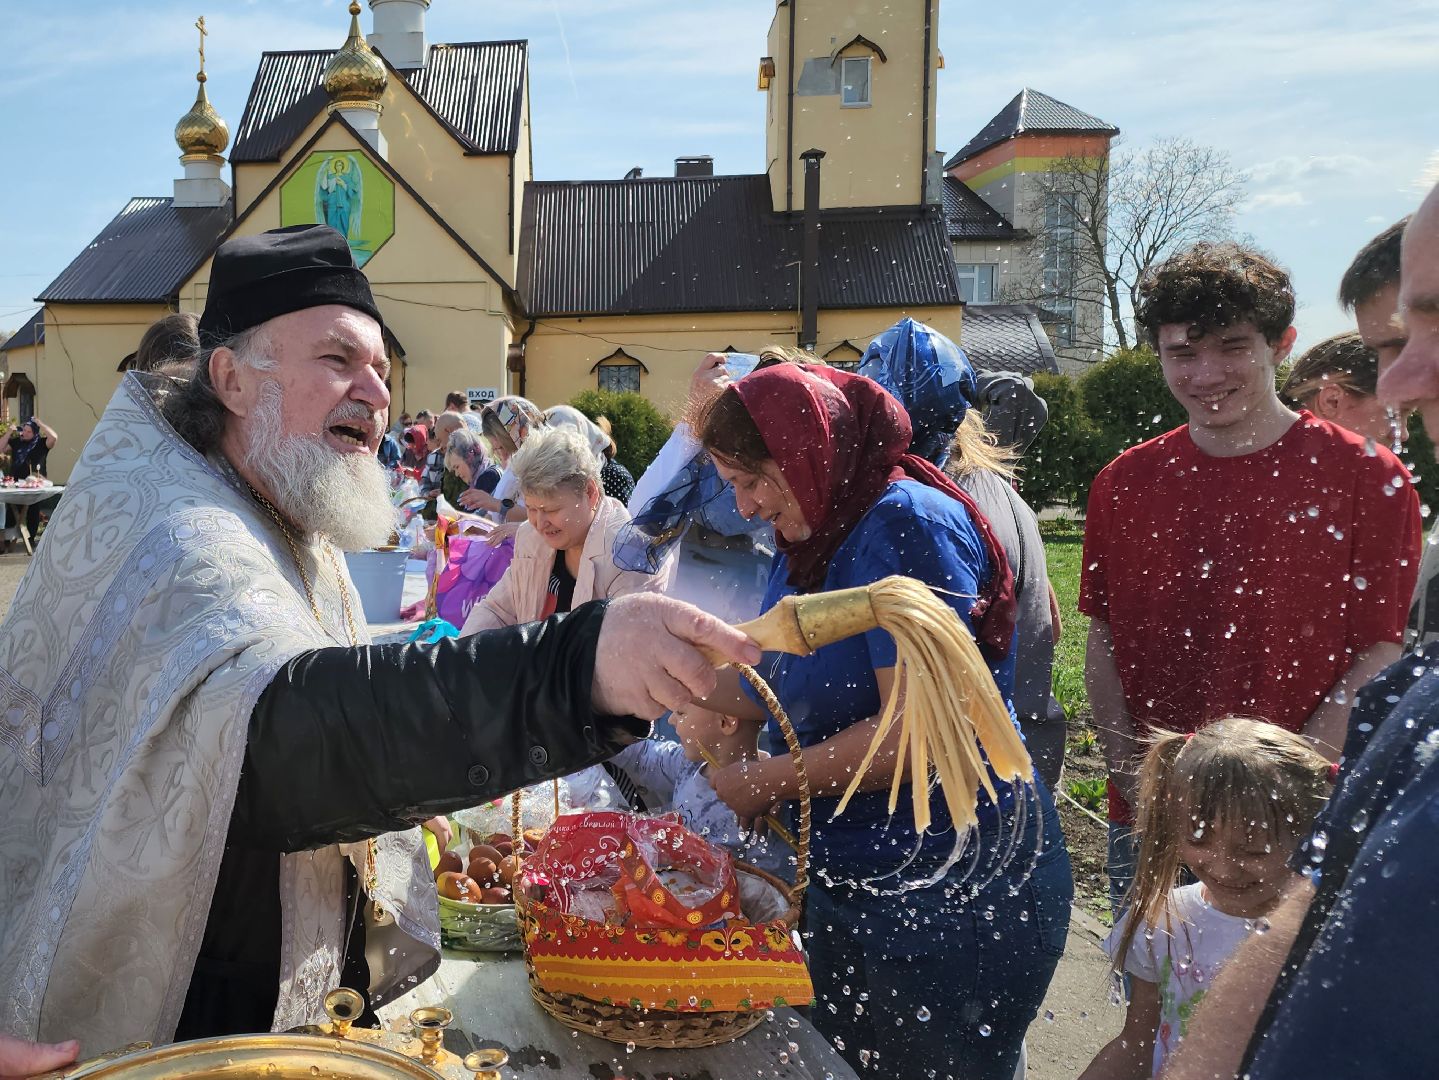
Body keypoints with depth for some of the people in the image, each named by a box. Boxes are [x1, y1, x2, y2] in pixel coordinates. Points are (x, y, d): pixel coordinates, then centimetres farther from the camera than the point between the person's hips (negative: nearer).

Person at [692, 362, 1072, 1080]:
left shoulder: (908, 524, -20)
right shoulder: (807, 543, 8)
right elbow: (770, 690, 13)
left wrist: (764, 782, -16)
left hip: (953, 892, -9)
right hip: (846, 881, 9)